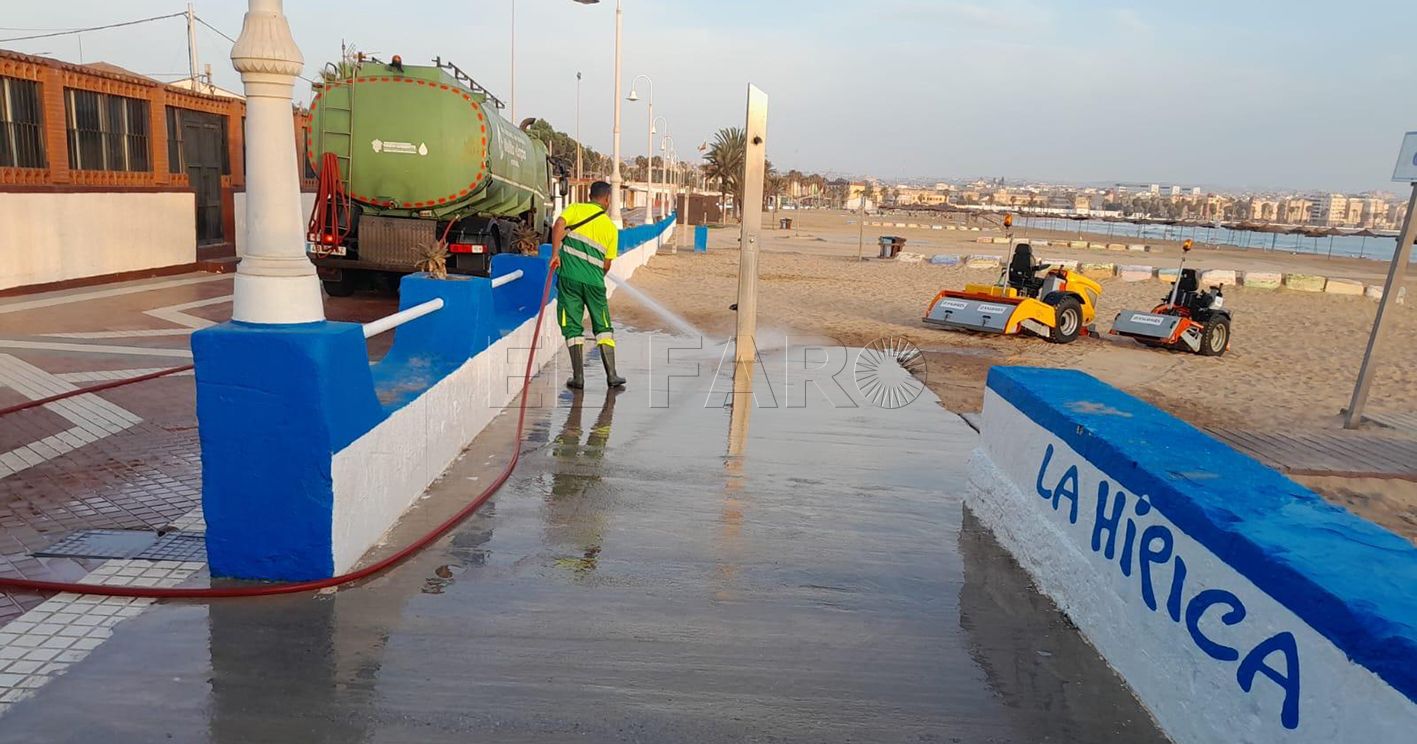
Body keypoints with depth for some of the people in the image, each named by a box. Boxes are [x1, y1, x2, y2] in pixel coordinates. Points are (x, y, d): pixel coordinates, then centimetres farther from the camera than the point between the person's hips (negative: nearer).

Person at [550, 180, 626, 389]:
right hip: (594, 280, 1)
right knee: (604, 328, 12)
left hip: (569, 275, -1)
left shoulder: (576, 208, 9)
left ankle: (578, 377, 4)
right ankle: (611, 375, 9)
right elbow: (607, 264, 13)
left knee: (572, 327, 5)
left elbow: (559, 225, -11)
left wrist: (555, 253, -13)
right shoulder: (611, 227, 13)